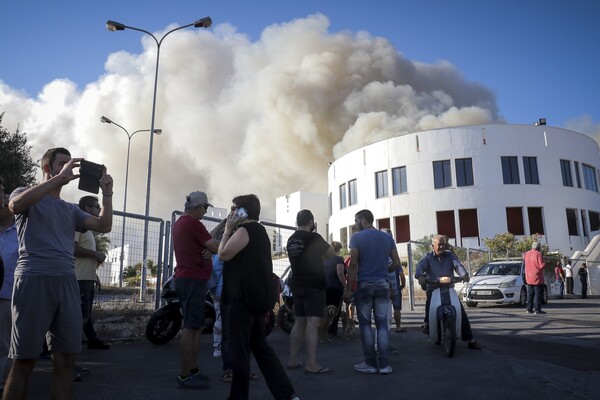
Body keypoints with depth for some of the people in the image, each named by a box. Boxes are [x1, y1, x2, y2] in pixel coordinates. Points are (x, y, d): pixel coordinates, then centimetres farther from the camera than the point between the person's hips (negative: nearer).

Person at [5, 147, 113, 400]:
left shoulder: (71, 210, 22)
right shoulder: (25, 194, 10)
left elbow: (104, 226, 9)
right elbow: (16, 204, -16)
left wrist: (106, 192, -1)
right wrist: (59, 178, -18)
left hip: (67, 282, 5)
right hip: (34, 279, -5)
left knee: (66, 360, 4)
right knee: (24, 361, 0)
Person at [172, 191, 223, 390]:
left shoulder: (181, 222, 17)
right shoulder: (193, 223, -14)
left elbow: (205, 238, 22)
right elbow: (216, 248, -12)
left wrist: (222, 224, 17)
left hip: (185, 279, 11)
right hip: (193, 280, -11)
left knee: (196, 327, 15)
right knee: (191, 328, -7)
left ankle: (193, 370, 19)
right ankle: (184, 376, -3)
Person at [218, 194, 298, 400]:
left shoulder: (244, 230, -11)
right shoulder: (260, 230, 20)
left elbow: (223, 254, -13)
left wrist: (228, 229, -5)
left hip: (244, 297, -10)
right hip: (259, 296, 10)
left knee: (238, 348, -1)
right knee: (260, 344, 14)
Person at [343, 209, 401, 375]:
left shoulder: (357, 237, -5)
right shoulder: (387, 237, 8)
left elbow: (353, 265, -11)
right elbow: (396, 264, 6)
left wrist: (347, 289, -7)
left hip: (364, 285, -4)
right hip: (383, 284, 4)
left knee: (365, 324, 5)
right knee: (382, 324, 7)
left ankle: (371, 363, 7)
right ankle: (384, 364, 6)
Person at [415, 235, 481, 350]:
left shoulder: (450, 255, 13)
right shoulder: (428, 257, 6)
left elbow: (457, 265, -5)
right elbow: (420, 266, -13)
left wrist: (464, 274, -28)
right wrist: (420, 275, -37)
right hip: (433, 288, -3)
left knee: (461, 312, -7)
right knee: (430, 300, -36)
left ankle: (470, 340, 2)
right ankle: (427, 323, -18)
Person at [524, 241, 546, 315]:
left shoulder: (527, 253, 8)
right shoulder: (538, 254, -13)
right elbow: (541, 265, -17)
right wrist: (545, 264, 2)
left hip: (528, 278, 7)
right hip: (537, 278, -7)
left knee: (530, 294, 13)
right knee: (538, 294, -2)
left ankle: (529, 309, 15)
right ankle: (537, 309, -4)